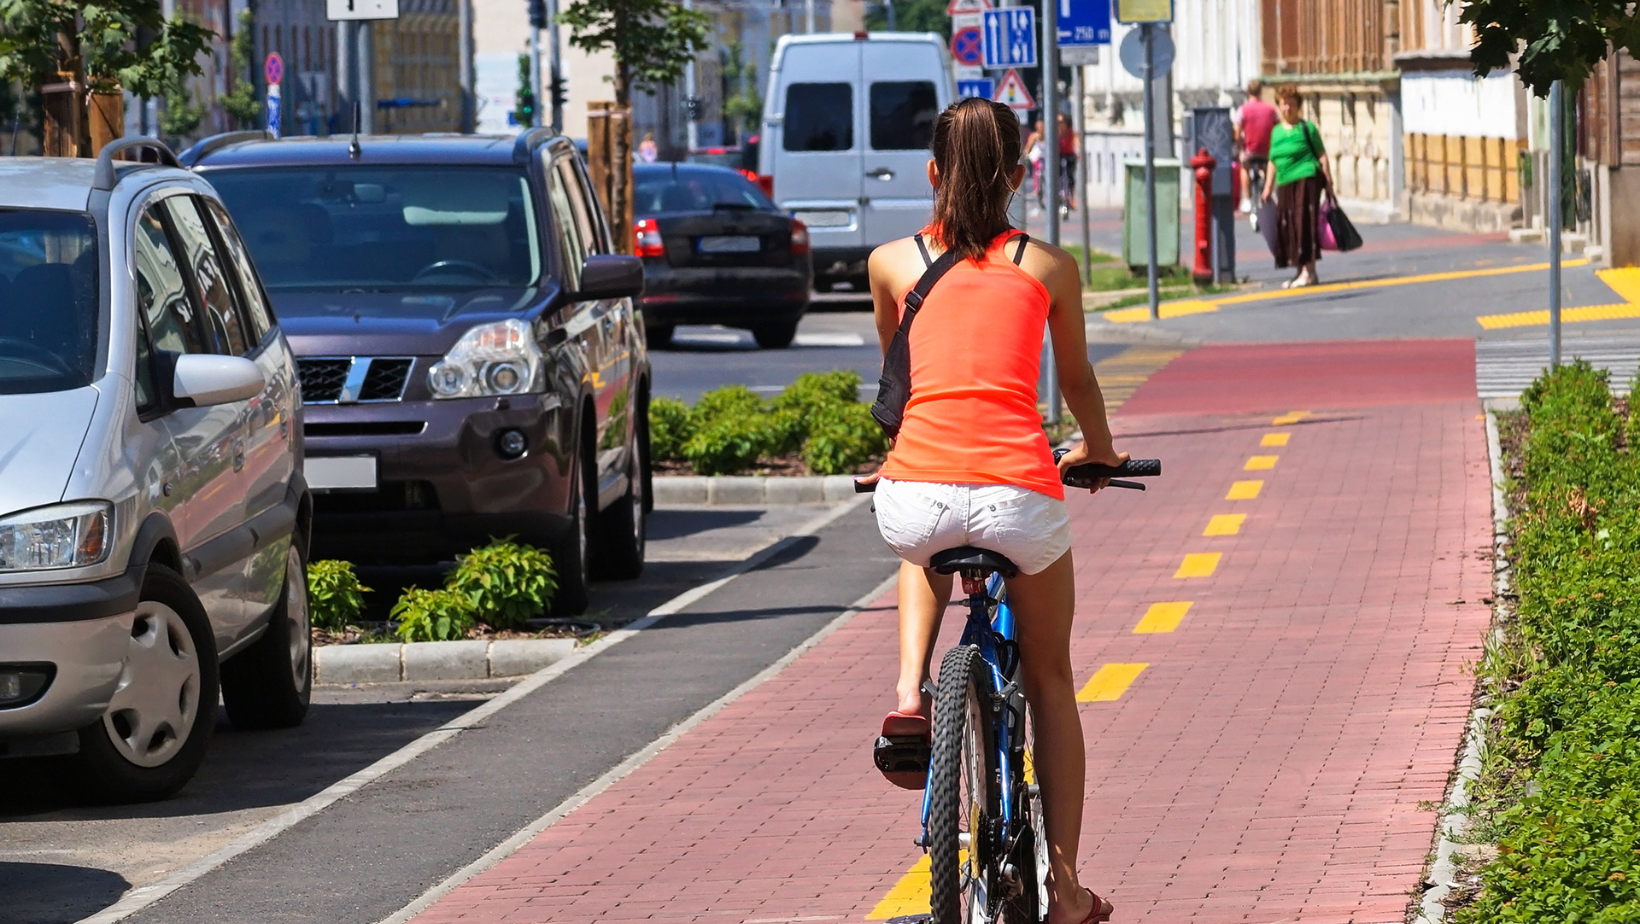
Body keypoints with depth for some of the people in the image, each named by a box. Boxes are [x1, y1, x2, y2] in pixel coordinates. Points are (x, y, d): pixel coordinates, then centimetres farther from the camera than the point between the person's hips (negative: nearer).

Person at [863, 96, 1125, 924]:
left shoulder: (891, 262, 15)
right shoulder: (1046, 266, 14)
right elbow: (1076, 381, 29)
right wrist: (1098, 452, 50)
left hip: (914, 493, 1)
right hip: (1019, 495, -1)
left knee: (926, 549, 40)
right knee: (1050, 681, 21)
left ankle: (909, 695, 15)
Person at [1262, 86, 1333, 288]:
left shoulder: (1306, 128, 0)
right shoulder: (1276, 131, 16)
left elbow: (1321, 155, -1)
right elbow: (1273, 162, 21)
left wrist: (1328, 181, -6)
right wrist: (1268, 187, 16)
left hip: (1306, 179, -6)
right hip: (1285, 184, 6)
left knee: (1304, 224, -11)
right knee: (1287, 227, 5)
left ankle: (1309, 272, -10)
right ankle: (1301, 272, 14)